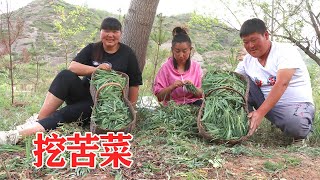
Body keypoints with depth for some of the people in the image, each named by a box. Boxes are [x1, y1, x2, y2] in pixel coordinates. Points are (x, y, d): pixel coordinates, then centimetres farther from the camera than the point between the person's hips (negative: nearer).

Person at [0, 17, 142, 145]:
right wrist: (96, 69, -21)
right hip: (84, 94, 3)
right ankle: (38, 119, -28)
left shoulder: (127, 54, -1)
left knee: (64, 113, -28)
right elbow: (72, 67, -9)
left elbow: (134, 83, -5)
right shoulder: (92, 49, 6)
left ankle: (19, 135, -37)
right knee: (65, 76, -28)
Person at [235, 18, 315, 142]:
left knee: (295, 127, -37)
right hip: (266, 104, 5)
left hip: (297, 104, -4)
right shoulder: (247, 61, 3)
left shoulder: (286, 51, -15)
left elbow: (282, 84, -29)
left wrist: (260, 113, -40)